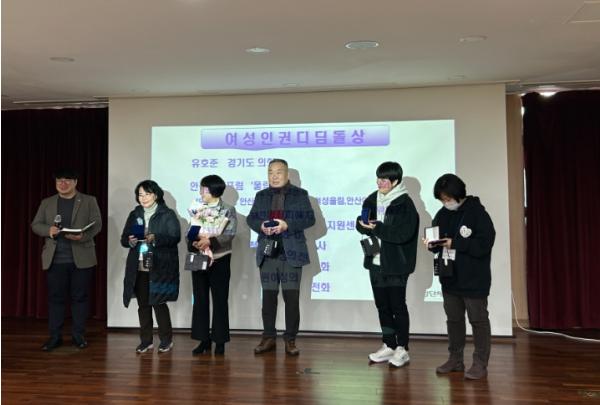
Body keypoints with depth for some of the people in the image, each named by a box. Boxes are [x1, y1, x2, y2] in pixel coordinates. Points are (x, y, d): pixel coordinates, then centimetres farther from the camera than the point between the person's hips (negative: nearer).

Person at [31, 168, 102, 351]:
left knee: (80, 297, 3)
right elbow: (35, 224, 11)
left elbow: (97, 224, -2)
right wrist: (48, 230, -12)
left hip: (81, 258, -2)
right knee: (55, 298, 5)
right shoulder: (47, 203, 13)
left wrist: (83, 236, -21)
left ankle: (79, 335, 13)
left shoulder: (89, 201, 6)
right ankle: (55, 336, 14)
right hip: (55, 259, 2)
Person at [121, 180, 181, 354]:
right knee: (143, 304, 8)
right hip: (139, 268, 4)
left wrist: (156, 239, -24)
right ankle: (146, 340, 19)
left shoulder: (168, 214, -1)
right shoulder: (134, 215, 13)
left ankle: (166, 339, 15)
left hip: (160, 267, -4)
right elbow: (123, 238, 12)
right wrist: (130, 241, -11)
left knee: (158, 303, -2)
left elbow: (175, 237, -10)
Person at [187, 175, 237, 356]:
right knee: (200, 300, 6)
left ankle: (220, 340, 10)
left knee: (220, 300, 1)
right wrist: (195, 242, -17)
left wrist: (210, 241, -28)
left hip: (219, 260, -4)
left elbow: (229, 235, -14)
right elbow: (189, 233, 4)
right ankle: (204, 339, 15)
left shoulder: (228, 210, -2)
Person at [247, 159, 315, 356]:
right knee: (268, 296, 7)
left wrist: (287, 225, -18)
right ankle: (268, 338, 18)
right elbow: (251, 218, 11)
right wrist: (261, 226, -11)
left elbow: (309, 219, -4)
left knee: (291, 297, 0)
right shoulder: (261, 195, 14)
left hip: (291, 253, -3)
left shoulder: (300, 194, 3)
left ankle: (290, 340, 10)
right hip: (267, 252, 3)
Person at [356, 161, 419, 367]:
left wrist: (377, 228, -22)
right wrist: (365, 225, -13)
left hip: (395, 265, -6)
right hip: (376, 262, 6)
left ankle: (402, 348, 13)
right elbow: (361, 223, 10)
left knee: (398, 306, 1)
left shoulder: (404, 203, -11)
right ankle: (388, 346, 25)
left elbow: (404, 234, -19)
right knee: (382, 306, 13)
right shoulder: (372, 200, 8)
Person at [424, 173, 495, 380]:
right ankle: (455, 359, 26)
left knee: (478, 320, 2)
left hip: (474, 279, -6)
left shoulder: (477, 212, -12)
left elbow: (484, 244, -19)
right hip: (450, 277, 7)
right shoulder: (442, 215, 6)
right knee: (453, 319, 15)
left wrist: (455, 243, -23)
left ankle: (480, 363, 11)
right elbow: (438, 242, 13)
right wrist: (432, 244, -10)